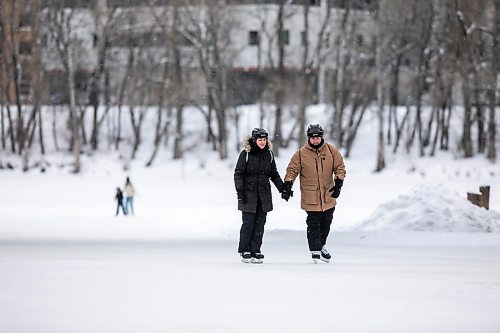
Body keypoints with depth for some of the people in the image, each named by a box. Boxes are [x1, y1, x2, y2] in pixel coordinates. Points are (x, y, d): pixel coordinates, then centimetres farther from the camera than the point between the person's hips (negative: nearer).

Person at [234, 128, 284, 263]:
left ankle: (255, 251, 8)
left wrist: (282, 188, 11)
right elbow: (238, 173, -3)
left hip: (264, 195, 4)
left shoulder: (269, 154, 9)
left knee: (260, 223, 2)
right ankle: (244, 251, 4)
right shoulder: (246, 154, -4)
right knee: (248, 223, -6)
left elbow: (274, 174, 18)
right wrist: (239, 190, -10)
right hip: (248, 194, -4)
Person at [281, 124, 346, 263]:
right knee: (313, 224, -5)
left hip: (328, 195, 3)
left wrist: (338, 184, -8)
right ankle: (315, 250, 1)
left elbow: (340, 168, 3)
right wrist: (287, 186, -12)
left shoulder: (331, 151, 0)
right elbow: (292, 170, -2)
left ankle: (322, 245, 34)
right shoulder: (301, 154, -5)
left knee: (326, 222, 15)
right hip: (310, 196, -3)